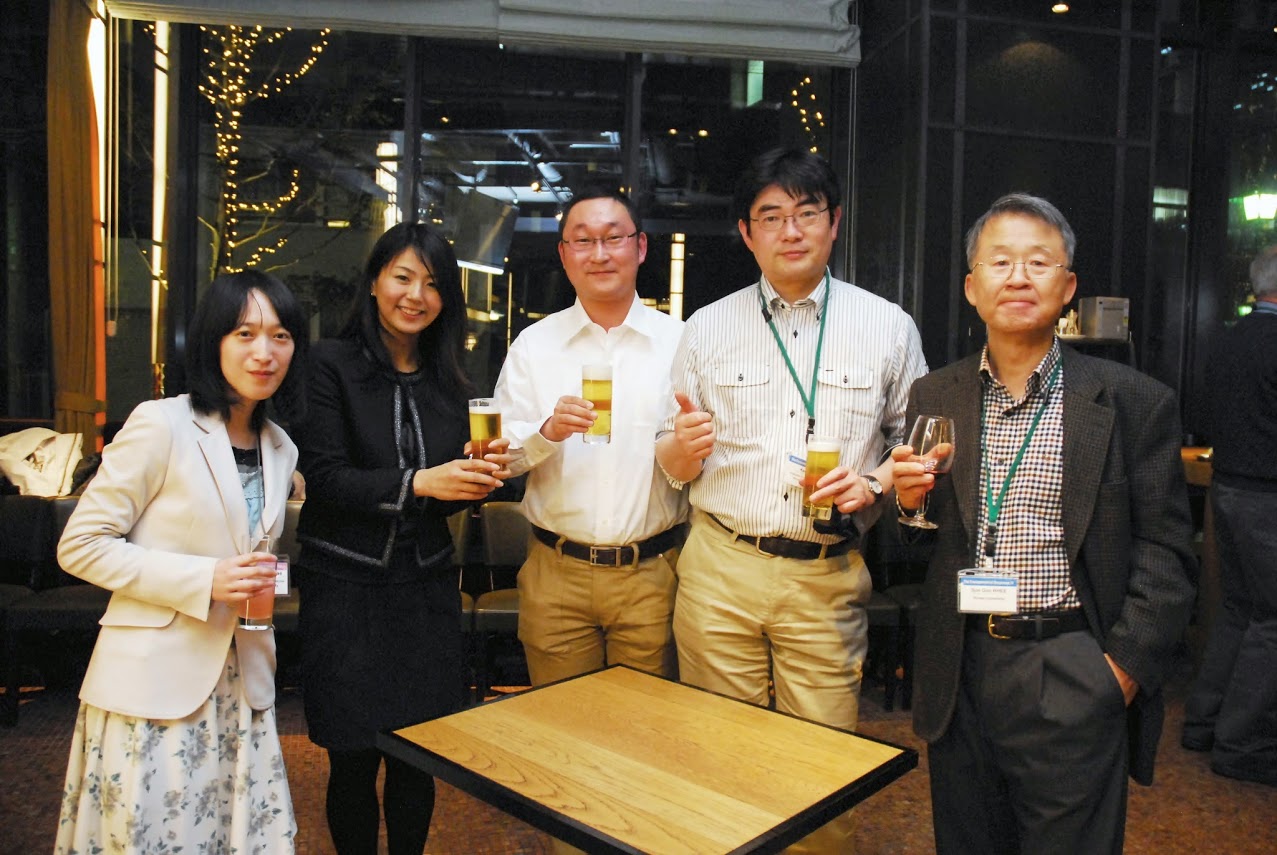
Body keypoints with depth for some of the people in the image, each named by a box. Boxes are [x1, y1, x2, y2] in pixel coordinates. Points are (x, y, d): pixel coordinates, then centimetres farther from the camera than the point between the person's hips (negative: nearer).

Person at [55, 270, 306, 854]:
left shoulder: (281, 450, 8)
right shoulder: (160, 424, -11)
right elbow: (80, 546, -11)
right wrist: (204, 580, -18)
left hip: (240, 687, 6)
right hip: (154, 685, -5)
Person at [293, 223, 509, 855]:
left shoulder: (447, 379, 9)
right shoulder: (331, 364, -5)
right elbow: (324, 476, -13)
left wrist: (476, 482, -9)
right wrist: (417, 483, -24)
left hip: (426, 589, 4)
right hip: (345, 589, -3)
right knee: (354, 763, 6)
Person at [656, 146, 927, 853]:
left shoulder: (888, 326, 5)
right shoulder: (707, 328, 6)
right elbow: (672, 467, 7)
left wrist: (873, 484, -9)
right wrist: (683, 447, -15)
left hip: (828, 578, 0)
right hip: (719, 572, 1)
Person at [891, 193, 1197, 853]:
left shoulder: (1135, 402, -2)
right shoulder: (934, 398, 5)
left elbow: (1164, 552, -2)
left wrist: (1126, 666, -9)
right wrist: (909, 500, -10)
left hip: (1073, 680, -2)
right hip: (960, 672, 3)